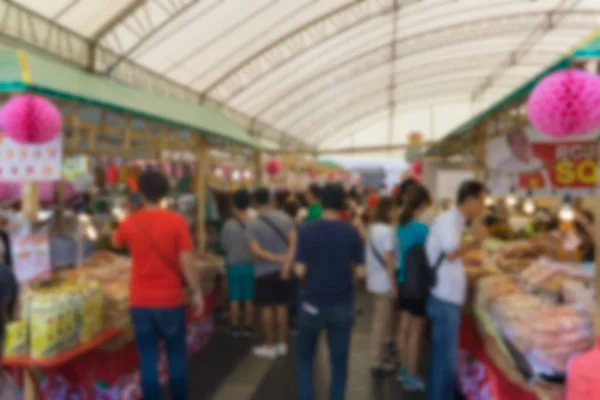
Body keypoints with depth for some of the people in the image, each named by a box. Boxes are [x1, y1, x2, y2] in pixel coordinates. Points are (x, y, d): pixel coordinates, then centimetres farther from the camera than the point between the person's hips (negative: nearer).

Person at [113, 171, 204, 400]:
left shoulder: (129, 223, -1)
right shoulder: (177, 222, -10)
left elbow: (117, 243, 21)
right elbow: (187, 261, -12)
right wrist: (197, 292, -2)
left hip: (141, 301, 2)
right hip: (171, 299, -1)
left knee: (148, 360, 9)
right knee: (176, 357, 14)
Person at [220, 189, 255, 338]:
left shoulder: (229, 225, -12)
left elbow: (224, 245, -2)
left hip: (234, 266, -1)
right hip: (250, 265, 1)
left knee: (234, 299, 10)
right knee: (249, 299, 10)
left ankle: (235, 328, 16)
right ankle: (248, 328, 17)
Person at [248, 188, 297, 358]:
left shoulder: (253, 223, -10)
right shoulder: (285, 219, -1)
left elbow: (256, 250, -18)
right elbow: (293, 243, -11)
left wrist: (276, 258, -15)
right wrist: (286, 264, -16)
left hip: (264, 271, -4)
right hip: (282, 269, 4)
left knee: (266, 308, 5)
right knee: (282, 306, 12)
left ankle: (270, 346, 12)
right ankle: (282, 344, 19)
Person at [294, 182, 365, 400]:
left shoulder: (307, 231, -9)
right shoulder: (351, 232, -7)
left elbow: (300, 270, -9)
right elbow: (360, 269, -6)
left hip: (312, 302, 0)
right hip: (342, 304, 1)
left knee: (305, 358, 16)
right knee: (339, 360, 13)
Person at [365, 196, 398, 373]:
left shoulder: (373, 228, 10)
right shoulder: (387, 231, -18)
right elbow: (388, 258, -21)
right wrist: (393, 284, -18)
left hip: (374, 280, 9)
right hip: (384, 282, -9)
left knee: (378, 320, 18)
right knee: (382, 322, 0)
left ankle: (376, 356, 27)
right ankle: (376, 361, 7)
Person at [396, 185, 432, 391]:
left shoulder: (401, 225, 3)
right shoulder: (422, 229, -21)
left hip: (404, 281, 7)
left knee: (404, 328, 17)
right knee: (416, 331, 5)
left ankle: (404, 369, 31)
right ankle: (411, 377, 16)